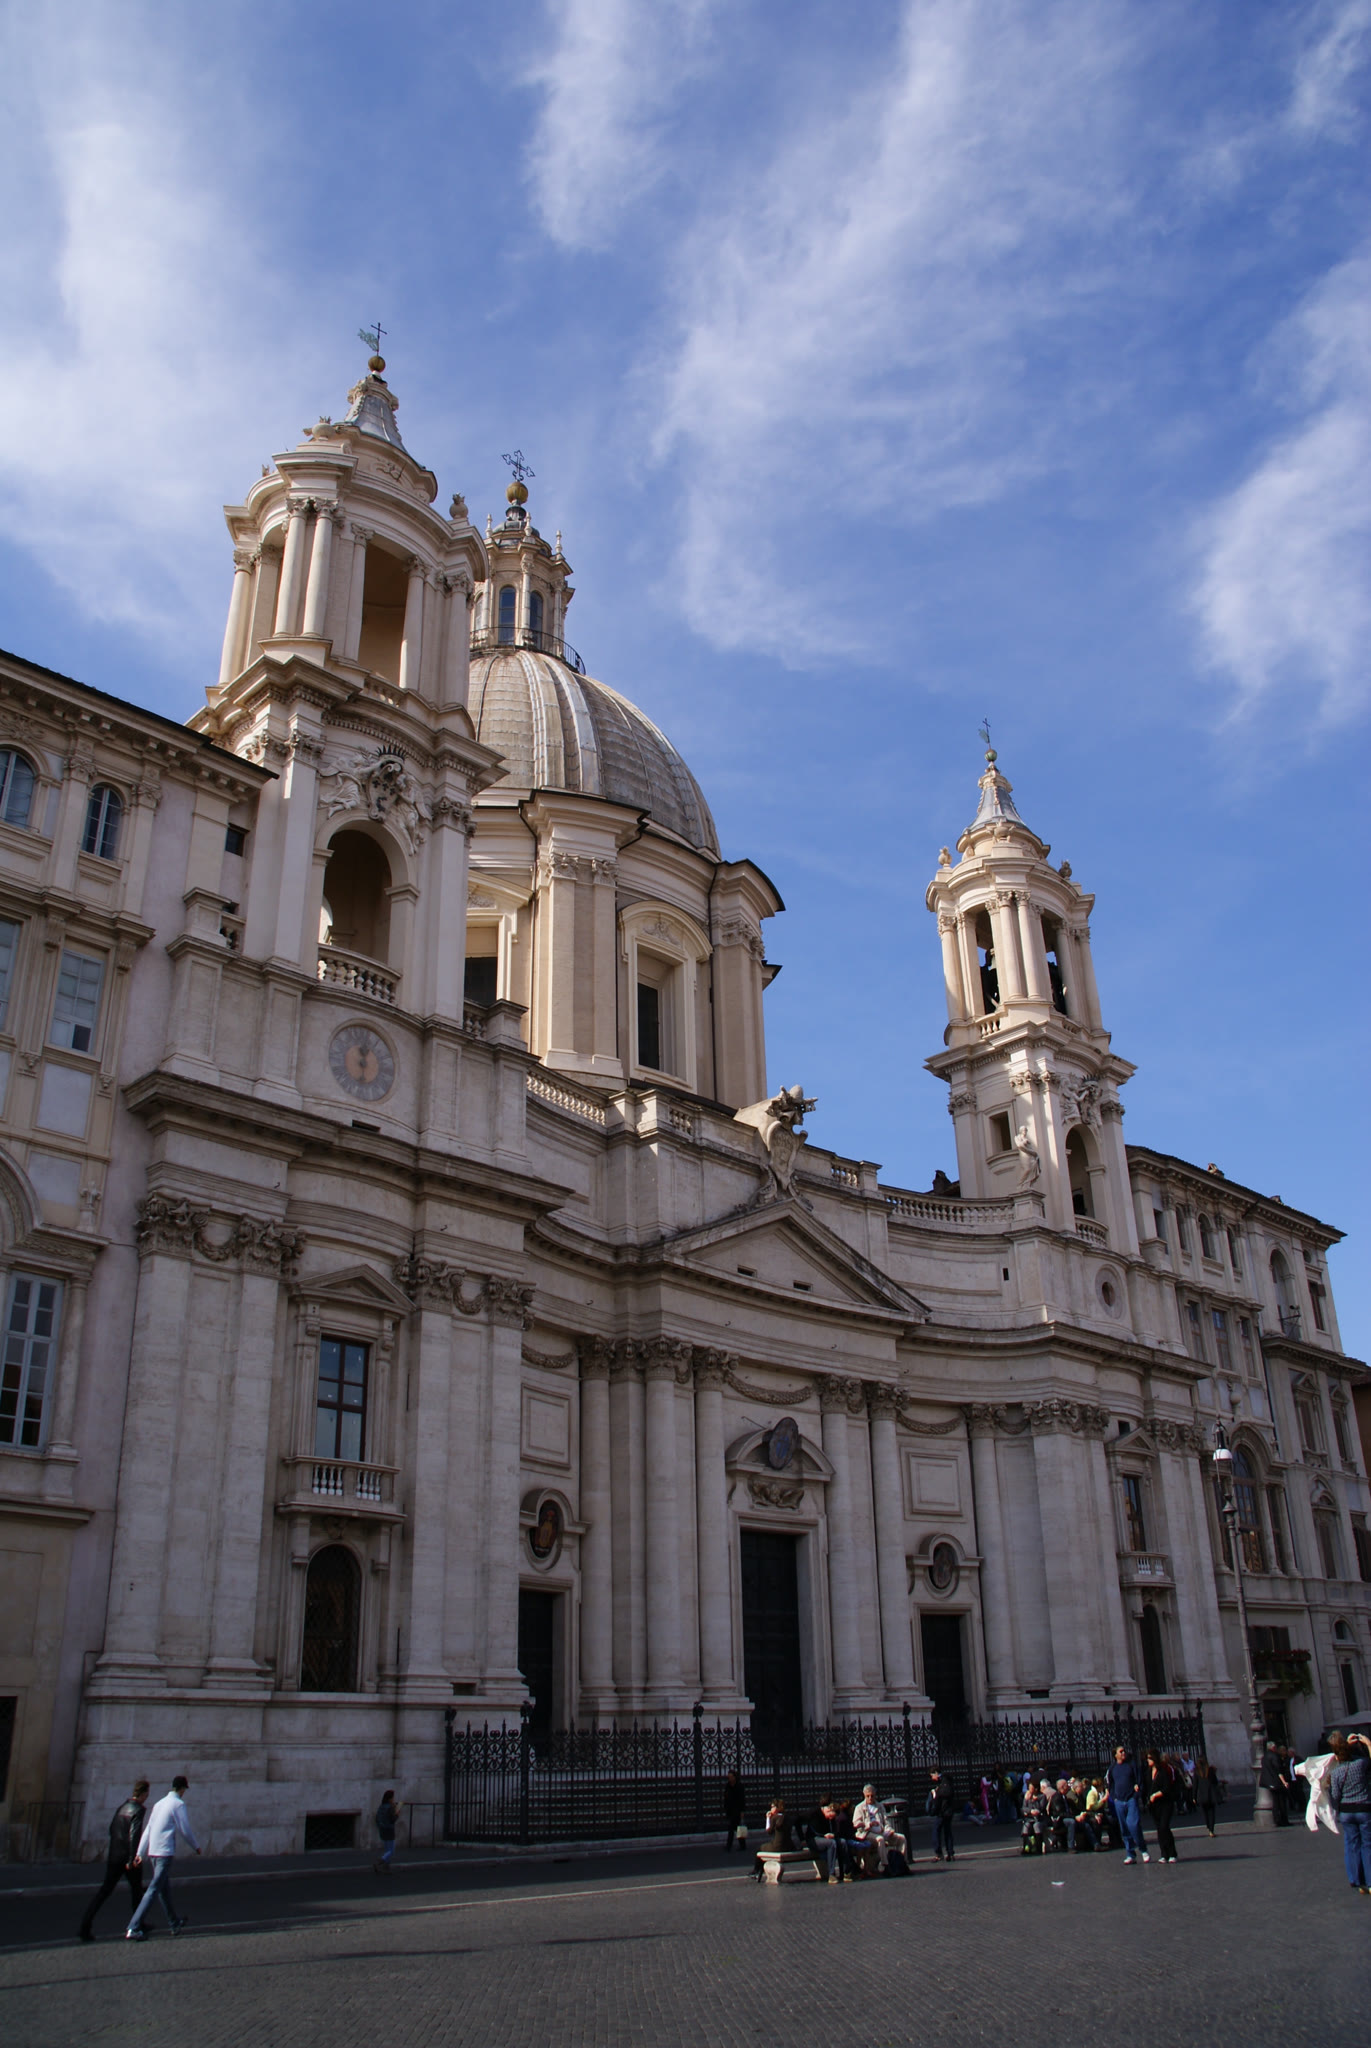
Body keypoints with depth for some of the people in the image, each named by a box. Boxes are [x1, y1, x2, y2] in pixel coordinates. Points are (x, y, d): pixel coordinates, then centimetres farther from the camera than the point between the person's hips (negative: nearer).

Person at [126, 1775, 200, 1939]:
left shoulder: (159, 1804, 15)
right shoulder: (178, 1804, -8)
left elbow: (147, 1829, 13)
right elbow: (185, 1830, -6)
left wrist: (140, 1853, 13)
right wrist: (196, 1847, 9)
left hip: (153, 1851, 8)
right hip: (165, 1852, -8)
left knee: (164, 1888, 19)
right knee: (154, 1889, -9)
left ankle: (175, 1923, 33)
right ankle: (133, 1928, -15)